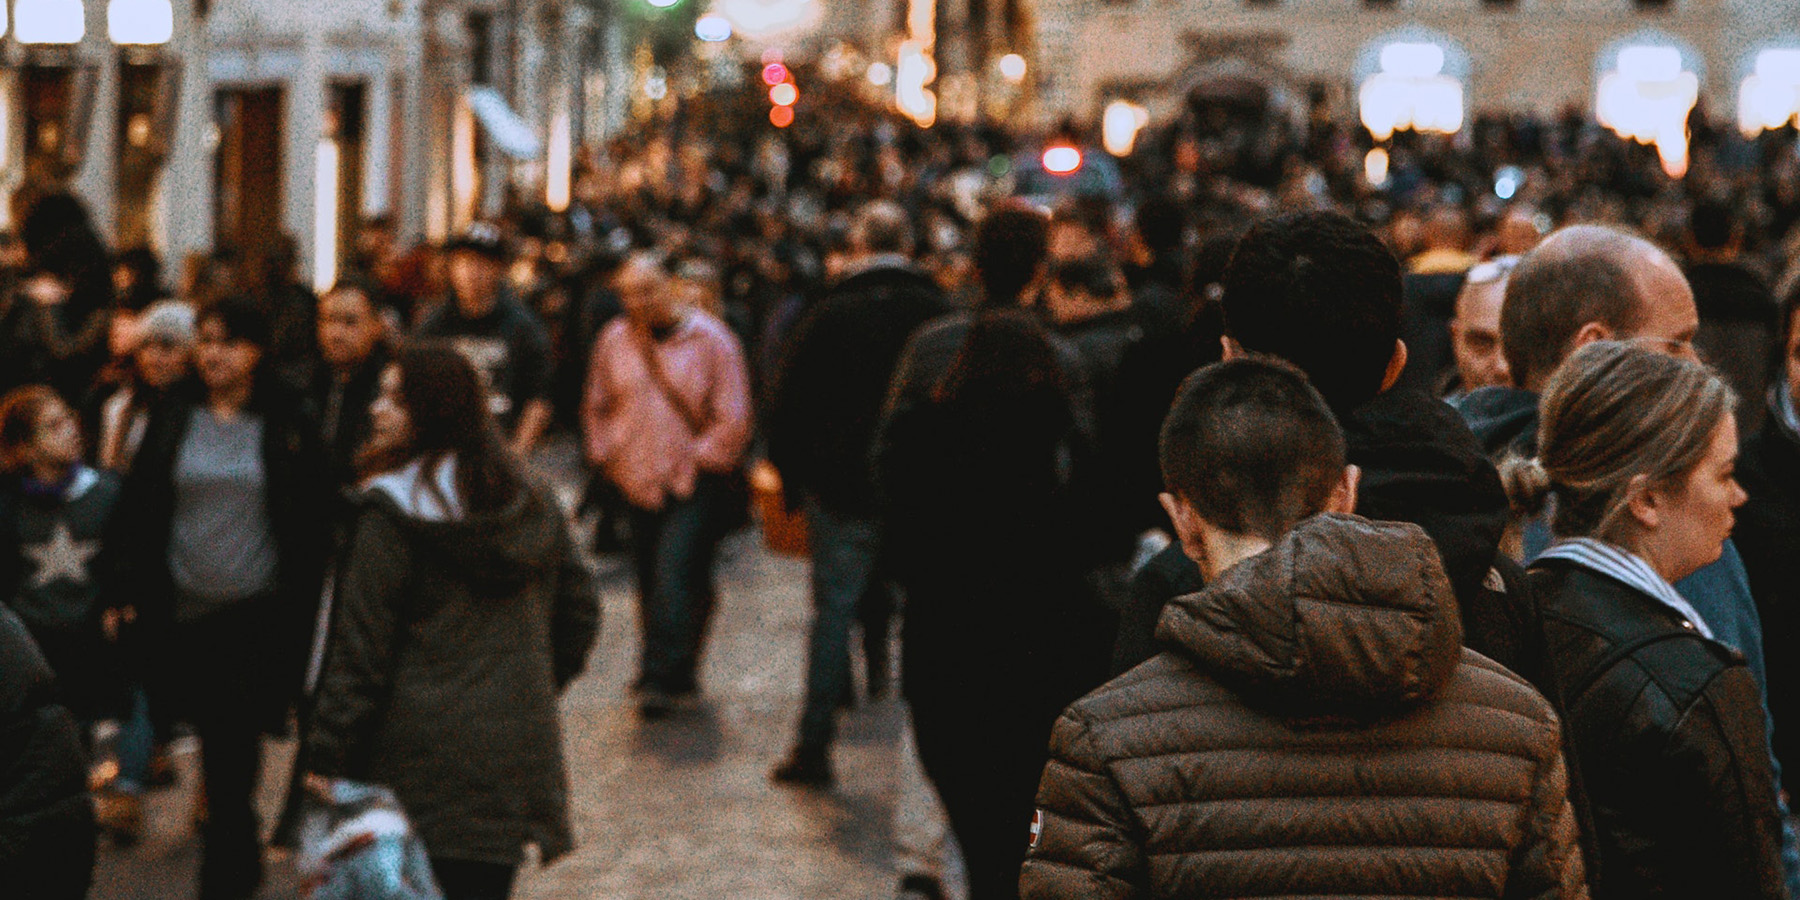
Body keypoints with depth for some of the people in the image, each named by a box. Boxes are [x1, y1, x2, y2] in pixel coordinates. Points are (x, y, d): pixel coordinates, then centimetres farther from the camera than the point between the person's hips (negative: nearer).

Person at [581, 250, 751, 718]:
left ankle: (661, 677, -15)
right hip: (638, 485, 5)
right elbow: (596, 408, 19)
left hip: (695, 484, -4)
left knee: (675, 577, -16)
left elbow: (733, 416, -4)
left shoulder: (709, 339, -4)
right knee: (651, 586, 8)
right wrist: (607, 456, 7)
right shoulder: (614, 341, 8)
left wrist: (698, 461, -8)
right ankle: (676, 672, 23)